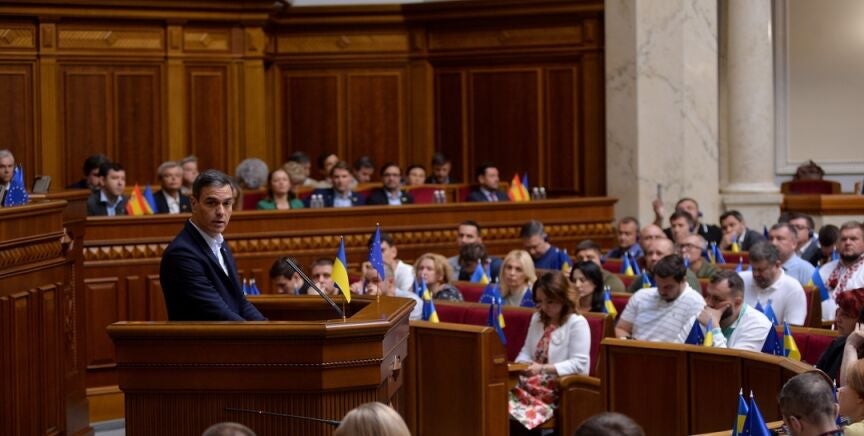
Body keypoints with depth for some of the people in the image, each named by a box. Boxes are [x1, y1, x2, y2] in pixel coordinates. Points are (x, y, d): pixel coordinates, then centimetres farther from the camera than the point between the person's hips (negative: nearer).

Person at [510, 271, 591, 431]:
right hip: (535, 383, 7)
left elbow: (579, 364, -12)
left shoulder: (577, 323, -5)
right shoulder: (537, 318, 20)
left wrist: (544, 368, -20)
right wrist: (521, 364, 2)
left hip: (561, 389, -7)